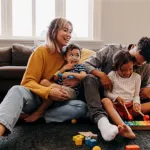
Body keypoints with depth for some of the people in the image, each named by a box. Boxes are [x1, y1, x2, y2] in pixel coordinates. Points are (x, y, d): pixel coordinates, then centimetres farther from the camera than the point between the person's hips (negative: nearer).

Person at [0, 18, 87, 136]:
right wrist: (48, 91, -31)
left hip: (55, 102, 4)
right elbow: (28, 82, -12)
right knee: (17, 90, -36)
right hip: (36, 98, -4)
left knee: (82, 107, -25)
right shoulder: (41, 51, -6)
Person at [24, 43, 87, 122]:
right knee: (44, 81, -15)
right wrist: (64, 68, 3)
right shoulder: (63, 66, 23)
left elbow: (84, 76, -9)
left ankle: (39, 112, -25)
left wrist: (70, 73, -17)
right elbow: (55, 78, 11)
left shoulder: (80, 66, 12)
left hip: (71, 92, -5)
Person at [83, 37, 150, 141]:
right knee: (89, 78, -34)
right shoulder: (110, 50, -11)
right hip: (104, 95, -2)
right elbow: (87, 65, -13)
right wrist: (101, 74, -31)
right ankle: (101, 118, -52)